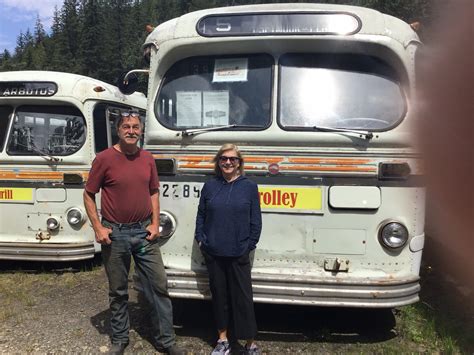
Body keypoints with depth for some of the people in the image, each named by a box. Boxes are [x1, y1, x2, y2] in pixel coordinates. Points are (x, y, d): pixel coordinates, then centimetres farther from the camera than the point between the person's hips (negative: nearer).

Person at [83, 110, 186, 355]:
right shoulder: (104, 158, -7)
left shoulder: (147, 159, 5)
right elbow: (89, 195, -2)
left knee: (159, 286, 5)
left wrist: (155, 223, 1)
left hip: (144, 232, 3)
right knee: (118, 291, 12)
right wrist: (98, 228, -9)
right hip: (115, 234, -3)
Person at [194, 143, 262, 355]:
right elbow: (201, 216, 9)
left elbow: (255, 220, 1)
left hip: (238, 254, -2)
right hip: (213, 253, 3)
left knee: (242, 297, 3)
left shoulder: (249, 187, 0)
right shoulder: (209, 187, 6)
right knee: (219, 295, 13)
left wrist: (250, 244, -4)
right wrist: (200, 239, -1)